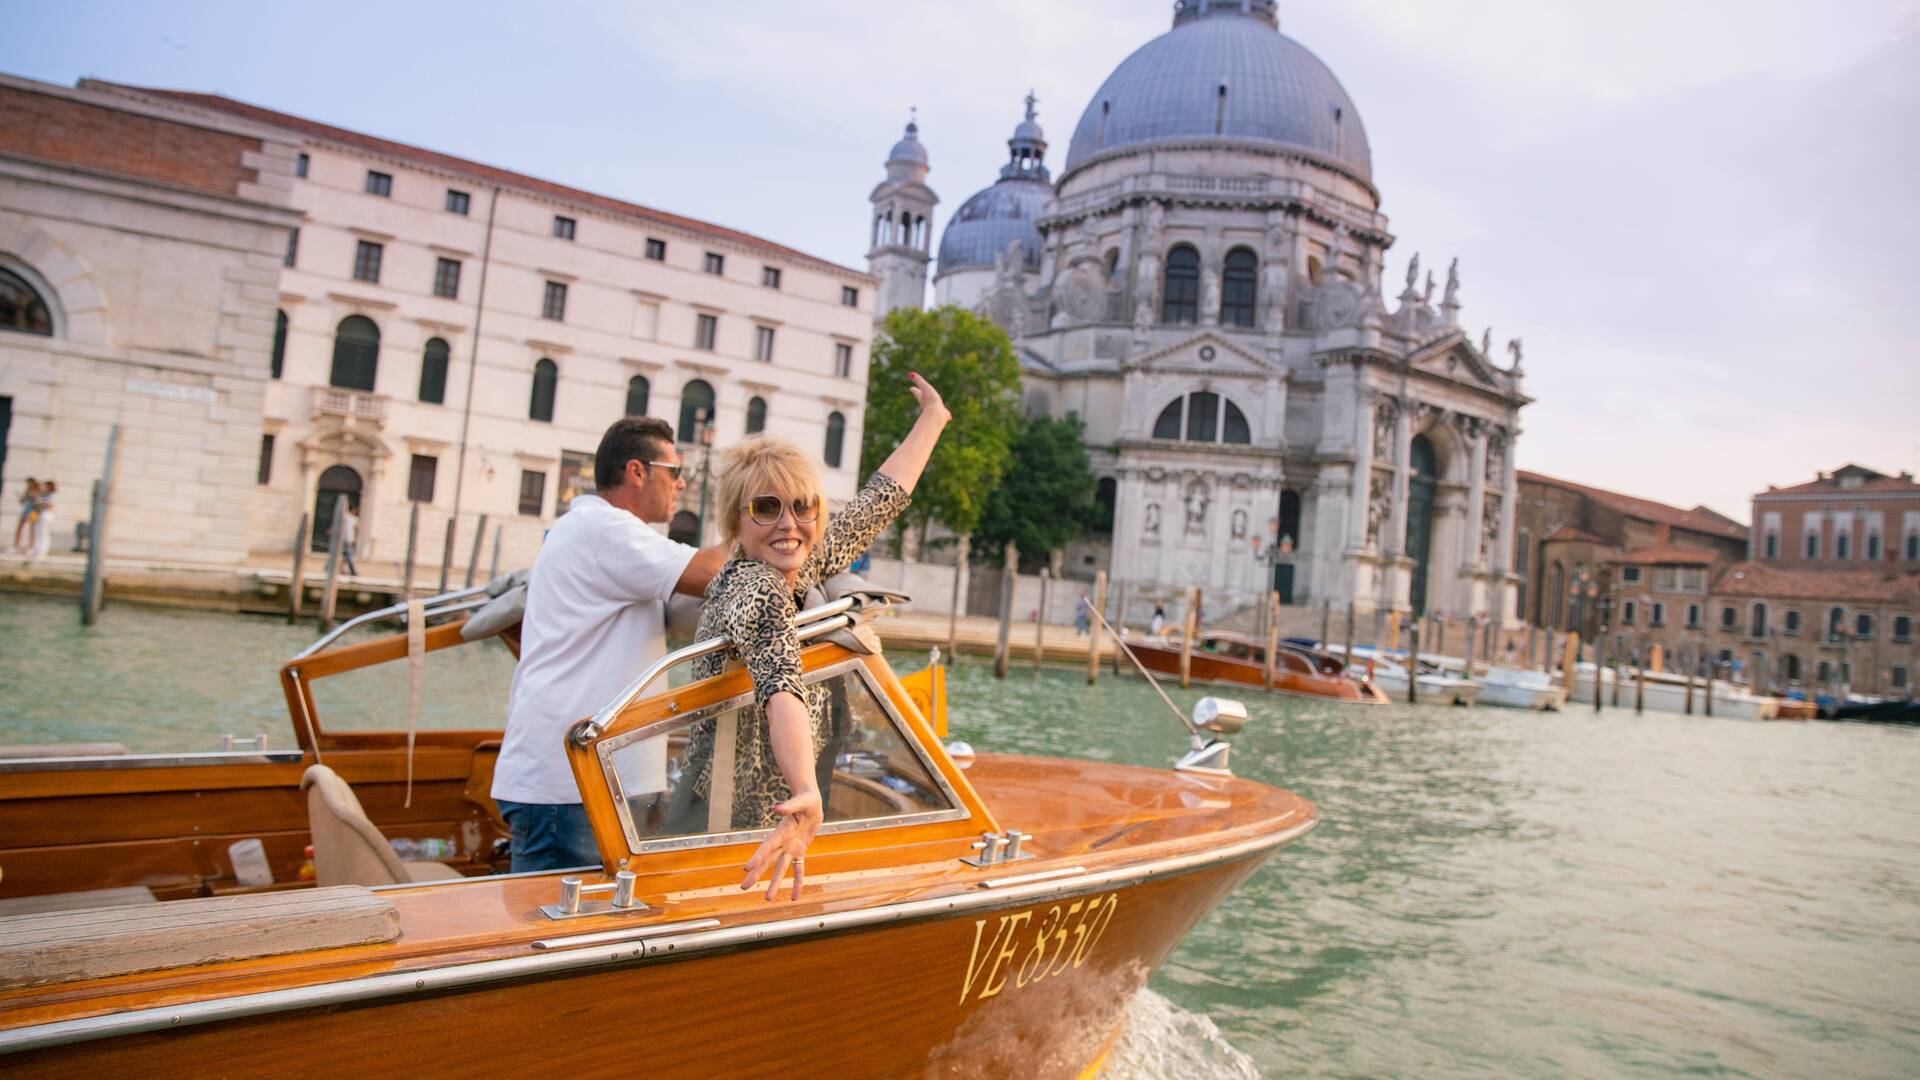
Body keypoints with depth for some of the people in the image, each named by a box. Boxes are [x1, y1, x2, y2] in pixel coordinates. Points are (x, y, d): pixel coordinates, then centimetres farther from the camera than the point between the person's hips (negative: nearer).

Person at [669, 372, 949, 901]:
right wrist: (808, 796, -56)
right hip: (735, 832, -8)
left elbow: (876, 504, 17)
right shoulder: (756, 590, -21)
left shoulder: (799, 569, 4)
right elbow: (782, 685, -40)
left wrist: (933, 418, 28)